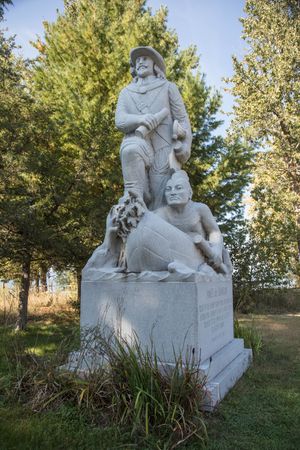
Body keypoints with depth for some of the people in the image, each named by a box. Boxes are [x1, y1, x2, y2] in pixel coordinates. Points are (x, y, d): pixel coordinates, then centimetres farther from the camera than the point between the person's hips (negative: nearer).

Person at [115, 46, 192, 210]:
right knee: (131, 150, -38)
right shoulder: (126, 92, 23)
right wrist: (141, 119, -17)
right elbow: (120, 121, 6)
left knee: (159, 206, -16)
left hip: (164, 149, -1)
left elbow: (182, 118, 8)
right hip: (137, 144, 1)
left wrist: (185, 147, -12)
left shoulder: (168, 87, 18)